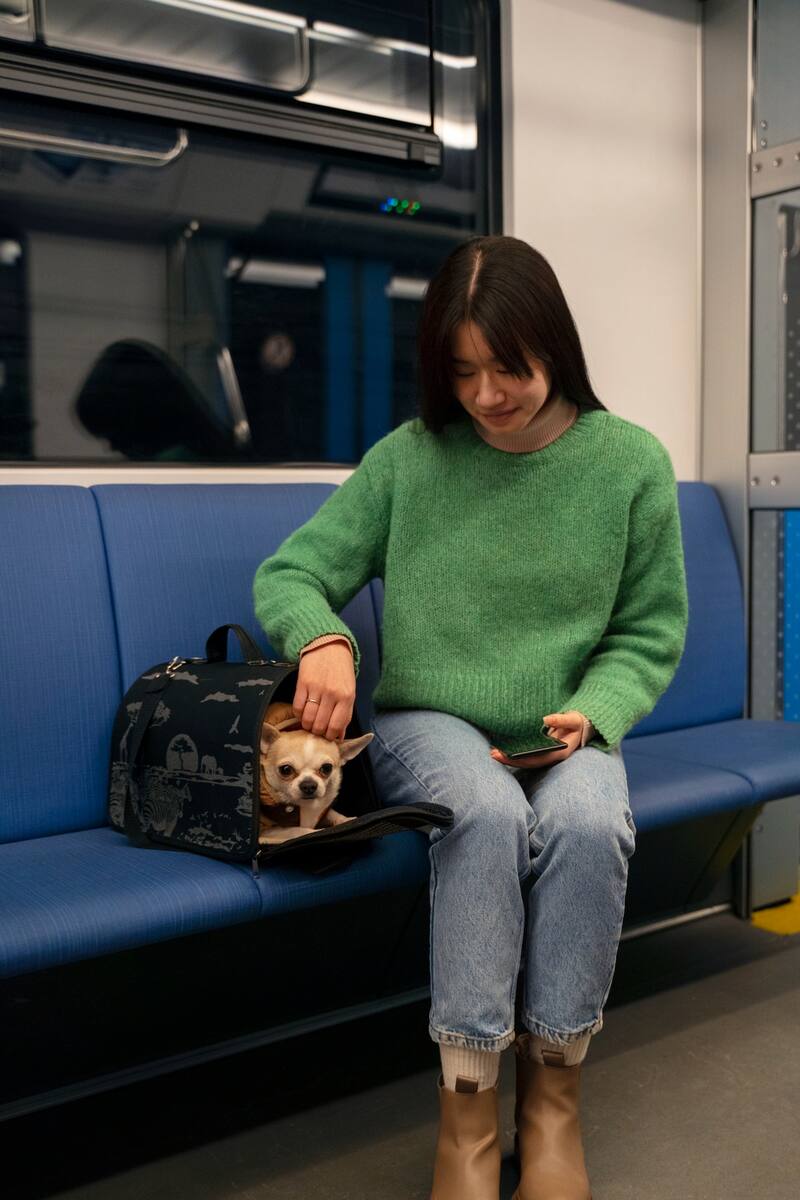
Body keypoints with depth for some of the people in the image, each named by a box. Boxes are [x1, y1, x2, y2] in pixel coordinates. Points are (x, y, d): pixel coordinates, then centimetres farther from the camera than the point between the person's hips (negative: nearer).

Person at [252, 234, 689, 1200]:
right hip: (430, 726, -1)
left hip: (565, 736, 1)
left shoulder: (630, 461, -1)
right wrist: (323, 636, -24)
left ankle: (553, 1093, -13)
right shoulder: (408, 458, -3)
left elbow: (651, 631, 5)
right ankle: (467, 1112, -21)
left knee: (587, 821, -32)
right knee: (489, 813, -34)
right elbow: (286, 576, -1)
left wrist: (591, 713, -15)